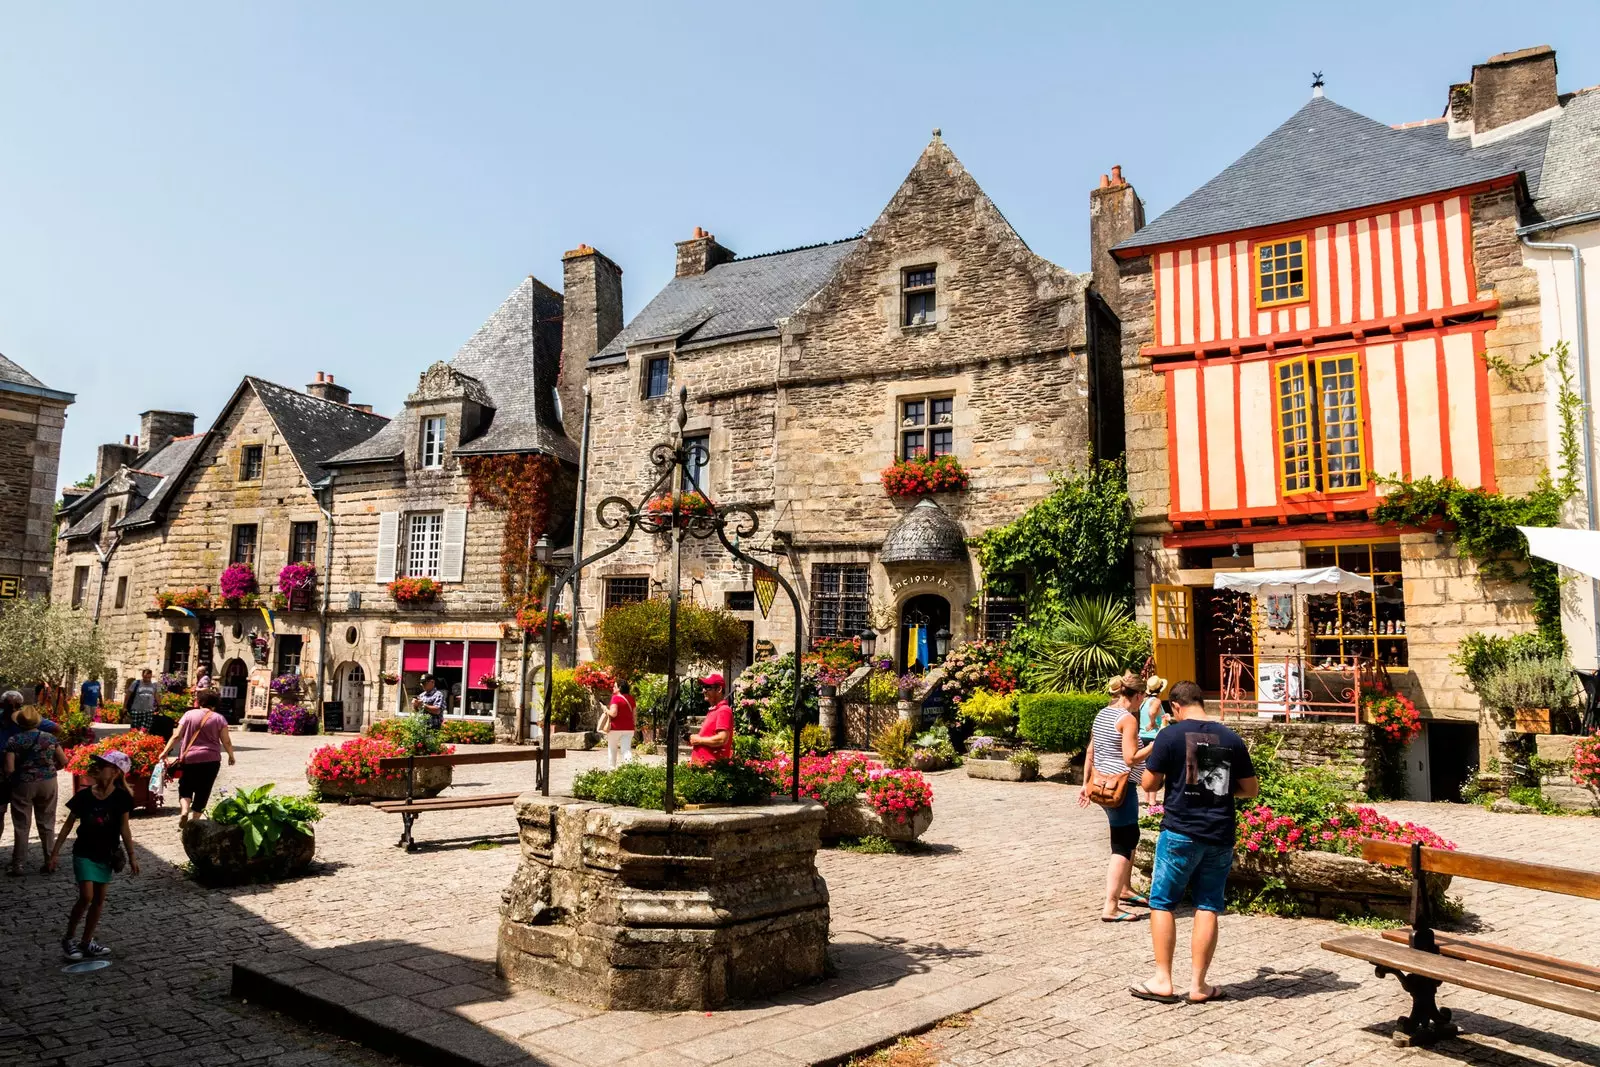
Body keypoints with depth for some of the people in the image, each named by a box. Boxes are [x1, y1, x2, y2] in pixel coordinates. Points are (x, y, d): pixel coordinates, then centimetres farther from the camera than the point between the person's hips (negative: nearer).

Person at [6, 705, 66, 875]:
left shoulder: (14, 740, -10)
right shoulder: (50, 738, -4)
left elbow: (9, 769, -13)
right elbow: (63, 762, -2)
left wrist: (9, 781, 7)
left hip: (23, 785, -2)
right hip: (47, 783, 2)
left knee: (21, 825, 8)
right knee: (47, 823, 12)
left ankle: (18, 865, 12)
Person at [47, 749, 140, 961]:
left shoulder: (121, 797, -10)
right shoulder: (84, 795, -10)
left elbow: (124, 828, -5)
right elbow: (69, 824, -1)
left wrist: (132, 855, -5)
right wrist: (55, 852, -1)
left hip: (106, 855, 2)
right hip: (84, 854, -2)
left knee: (99, 899, 8)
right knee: (86, 897, -11)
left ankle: (87, 942, 22)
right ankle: (68, 939, 7)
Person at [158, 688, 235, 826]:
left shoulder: (189, 714, 5)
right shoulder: (219, 718, 3)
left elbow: (176, 736, -1)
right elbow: (226, 741, 3)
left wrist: (165, 751, 3)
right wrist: (231, 756, 16)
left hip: (189, 758, 1)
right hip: (211, 759, -1)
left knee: (185, 787, 15)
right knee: (203, 790, 9)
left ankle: (184, 810, -9)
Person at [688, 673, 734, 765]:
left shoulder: (724, 710, -11)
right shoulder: (712, 711, 19)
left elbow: (722, 739, -22)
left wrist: (699, 740, -11)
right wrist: (694, 739, 11)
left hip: (711, 764, -10)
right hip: (701, 762, 10)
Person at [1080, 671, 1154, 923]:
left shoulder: (1102, 714, 10)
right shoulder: (1128, 718, -15)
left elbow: (1090, 752, 14)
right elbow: (1131, 759, -20)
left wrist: (1086, 783, 19)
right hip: (1121, 787, -9)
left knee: (1131, 836, 24)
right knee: (1122, 846, -4)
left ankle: (1125, 889, 36)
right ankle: (1110, 907, -6)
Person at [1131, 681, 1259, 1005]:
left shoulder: (1171, 734, -8)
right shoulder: (1231, 739, 3)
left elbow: (1149, 783, -6)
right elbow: (1250, 789, 8)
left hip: (1180, 833, -3)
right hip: (1219, 836, 4)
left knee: (1162, 903, 8)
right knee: (1208, 908, 9)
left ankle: (1163, 981, 9)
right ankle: (1198, 985, 12)